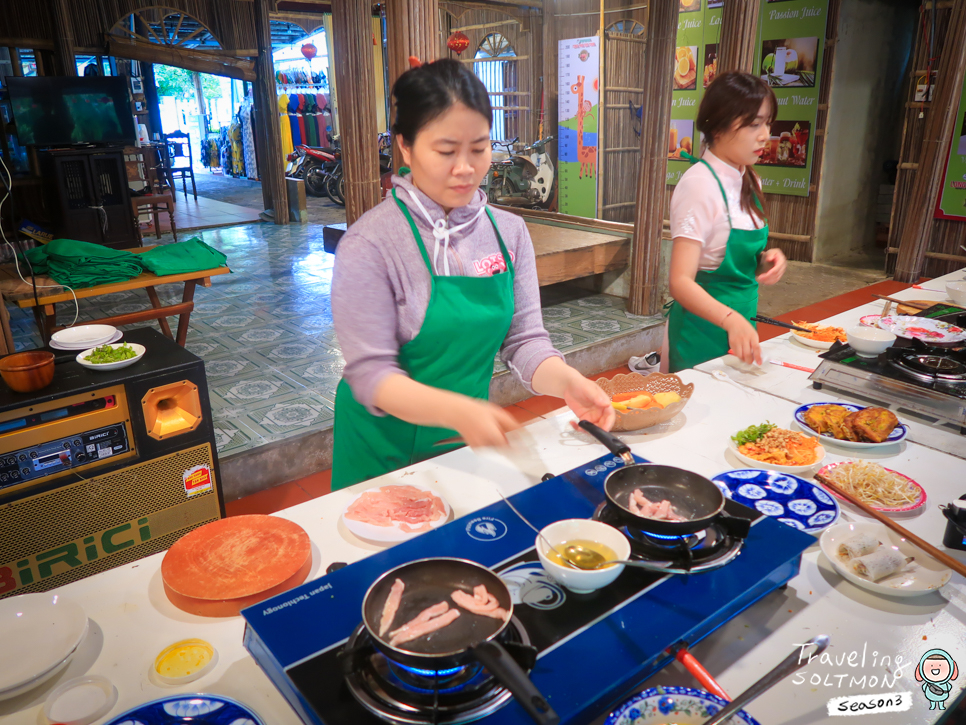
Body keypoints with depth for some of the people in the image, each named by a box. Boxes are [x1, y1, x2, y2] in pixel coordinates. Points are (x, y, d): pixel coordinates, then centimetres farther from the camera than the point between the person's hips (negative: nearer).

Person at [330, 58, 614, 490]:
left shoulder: (510, 231, -3)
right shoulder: (369, 245, -19)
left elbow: (524, 339, -5)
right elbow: (371, 374, -21)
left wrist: (566, 381, -25)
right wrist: (456, 410, -37)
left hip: (470, 442, 5)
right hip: (388, 451, -4)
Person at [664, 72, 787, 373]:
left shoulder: (749, 181, 7)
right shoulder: (699, 184, -19)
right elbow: (681, 281, -25)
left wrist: (768, 258, -3)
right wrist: (731, 319, -39)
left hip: (741, 325, 8)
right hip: (703, 332, -8)